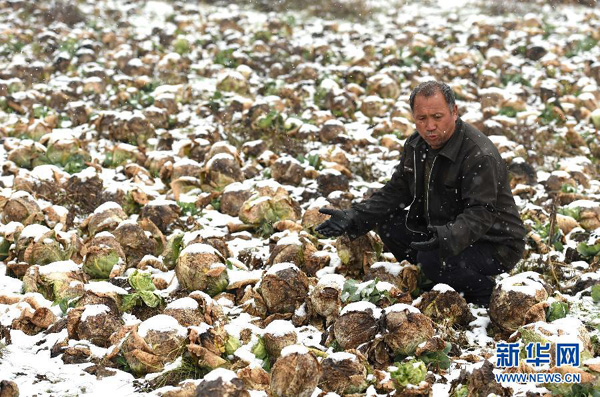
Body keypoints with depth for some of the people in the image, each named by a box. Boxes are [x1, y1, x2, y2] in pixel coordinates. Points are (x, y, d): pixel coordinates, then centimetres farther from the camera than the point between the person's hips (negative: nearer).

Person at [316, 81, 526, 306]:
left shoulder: (480, 156, -27)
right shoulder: (416, 145, 0)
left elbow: (481, 214, -33)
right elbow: (396, 192, 6)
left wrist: (446, 237, -51)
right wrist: (353, 218, -8)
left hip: (494, 243, -8)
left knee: (432, 259, -32)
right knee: (387, 223, 0)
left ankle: (483, 293, -3)